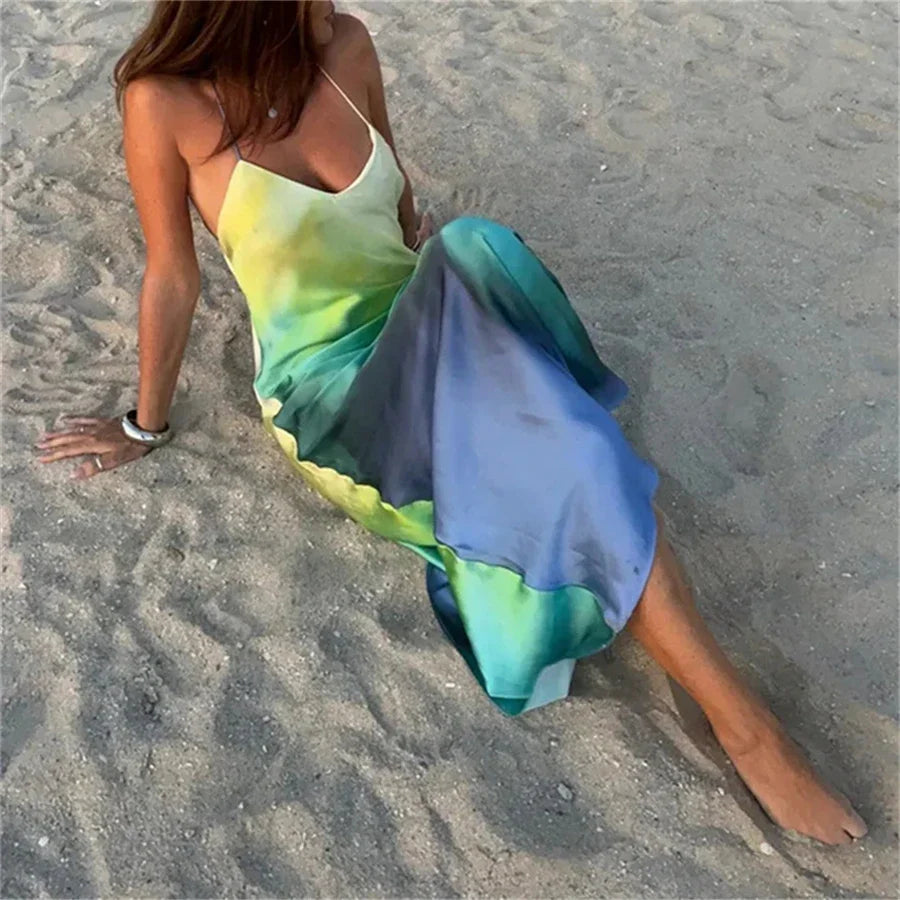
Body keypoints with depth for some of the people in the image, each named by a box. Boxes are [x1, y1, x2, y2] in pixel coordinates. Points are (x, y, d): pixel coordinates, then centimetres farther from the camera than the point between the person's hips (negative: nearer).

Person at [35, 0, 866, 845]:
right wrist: (144, 427, 7)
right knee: (567, 447, -29)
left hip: (417, 344, 5)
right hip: (330, 394, -5)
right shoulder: (167, 101, -12)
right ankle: (739, 718, -22)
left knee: (473, 244, -31)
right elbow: (172, 279, -3)